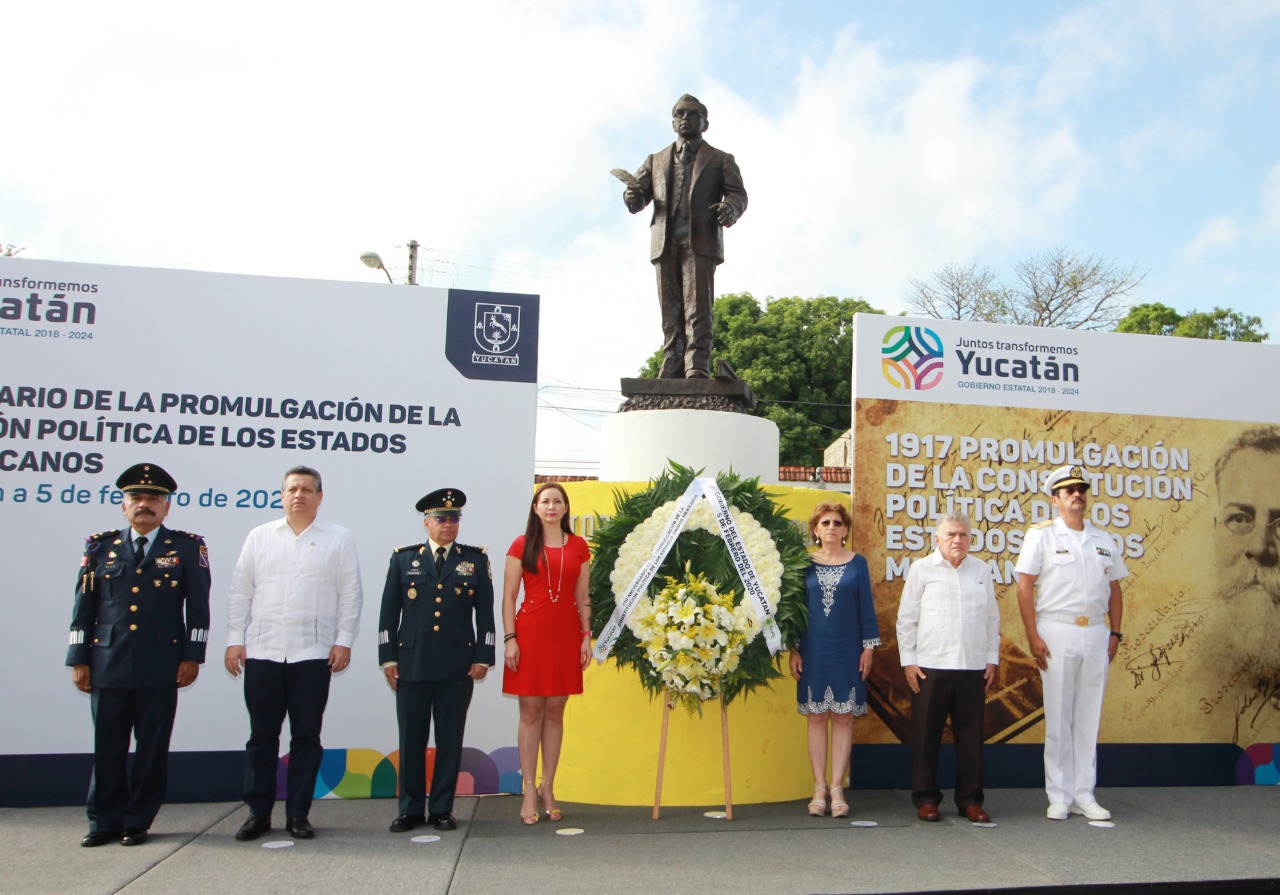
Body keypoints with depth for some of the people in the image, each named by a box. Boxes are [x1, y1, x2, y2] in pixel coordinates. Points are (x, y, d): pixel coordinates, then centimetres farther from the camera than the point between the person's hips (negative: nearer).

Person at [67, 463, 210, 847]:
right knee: (107, 747, 7)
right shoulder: (101, 546, 11)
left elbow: (198, 606, 2)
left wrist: (192, 656, -3)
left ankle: (138, 822, 17)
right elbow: (84, 605, 11)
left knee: (152, 748, 4)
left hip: (160, 666, -2)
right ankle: (104, 822, 20)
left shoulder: (187, 547, 5)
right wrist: (79, 659, 6)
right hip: (108, 664, 2)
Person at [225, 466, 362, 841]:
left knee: (306, 737, 5)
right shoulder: (260, 537, 11)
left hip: (313, 653, -1)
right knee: (261, 736, 7)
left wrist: (343, 641, -4)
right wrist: (234, 640, 3)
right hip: (262, 652, 2)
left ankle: (298, 814, 15)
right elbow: (240, 592, 10)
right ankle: (258, 813, 18)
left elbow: (350, 595, 3)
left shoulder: (339, 539, 5)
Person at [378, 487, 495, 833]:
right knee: (411, 740, 5)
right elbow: (388, 612, 8)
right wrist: (387, 658, 2)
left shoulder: (475, 560, 7)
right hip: (412, 663, 0)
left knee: (450, 740, 5)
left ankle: (442, 809, 17)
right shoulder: (403, 559, 9)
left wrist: (483, 657, 0)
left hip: (457, 666, 0)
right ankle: (410, 809, 18)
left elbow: (485, 612, 6)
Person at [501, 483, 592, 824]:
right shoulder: (521, 545, 2)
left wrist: (586, 636, 4)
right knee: (530, 712, 1)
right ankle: (529, 791, 10)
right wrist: (509, 638, -7)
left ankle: (548, 789, 17)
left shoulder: (578, 547, 9)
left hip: (566, 635, 2)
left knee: (555, 711, 7)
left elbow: (583, 597, 11)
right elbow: (508, 596, 0)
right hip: (530, 632, -2)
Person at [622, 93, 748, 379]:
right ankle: (672, 370, -1)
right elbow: (638, 195, 14)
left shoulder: (721, 160, 18)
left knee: (697, 307, -14)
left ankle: (697, 369, -19)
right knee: (671, 312, -1)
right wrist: (633, 196, -11)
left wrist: (730, 208, -19)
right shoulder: (656, 160, 25)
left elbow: (738, 193, 6)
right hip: (665, 243, 3)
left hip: (700, 241, -3)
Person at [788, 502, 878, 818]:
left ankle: (837, 788, 10)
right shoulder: (805, 564, 4)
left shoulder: (857, 563, 4)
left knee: (843, 718, 2)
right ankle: (819, 788, 11)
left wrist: (868, 647, 0)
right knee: (816, 718, 4)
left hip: (848, 652, 0)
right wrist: (793, 650, 1)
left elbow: (866, 607, 5)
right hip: (813, 651, 0)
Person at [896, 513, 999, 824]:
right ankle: (925, 798, 14)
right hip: (929, 666, -2)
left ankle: (970, 799, 18)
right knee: (926, 734, 3)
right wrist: (908, 660, -2)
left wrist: (992, 658, 12)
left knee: (970, 735, 6)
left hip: (973, 667, 3)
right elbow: (906, 618, 2)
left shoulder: (981, 570, 11)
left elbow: (992, 617, 17)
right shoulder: (921, 569, 2)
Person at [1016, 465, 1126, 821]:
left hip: (1096, 635, 4)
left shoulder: (1104, 540, 12)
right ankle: (1059, 797, 10)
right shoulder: (1041, 535, -1)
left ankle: (1084, 795, 17)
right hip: (1057, 633, -4)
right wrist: (1033, 636, -11)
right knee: (1058, 718, 1)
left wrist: (1114, 633, 7)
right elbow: (1024, 587, -5)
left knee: (1089, 718, 8)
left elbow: (1114, 589, 16)